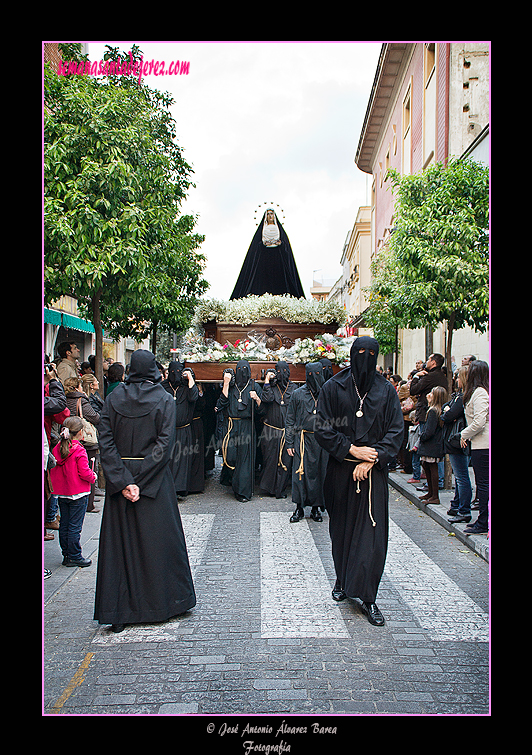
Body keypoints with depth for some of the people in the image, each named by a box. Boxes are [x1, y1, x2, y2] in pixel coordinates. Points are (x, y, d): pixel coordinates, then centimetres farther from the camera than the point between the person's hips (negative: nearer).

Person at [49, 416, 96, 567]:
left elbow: (52, 471, 9)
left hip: (62, 494, 7)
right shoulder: (79, 450, -17)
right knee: (75, 526, 0)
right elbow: (84, 473, -19)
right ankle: (74, 557, 6)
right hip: (78, 494, -7)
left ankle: (66, 555, 21)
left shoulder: (56, 449, 3)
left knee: (64, 525, 13)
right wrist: (93, 477, 1)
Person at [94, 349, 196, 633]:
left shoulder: (113, 398, 0)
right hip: (155, 479, -2)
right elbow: (165, 443, -15)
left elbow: (105, 442, -8)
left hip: (119, 477, 2)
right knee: (159, 537, 9)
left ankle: (119, 610, 13)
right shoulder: (164, 400, -5)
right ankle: (161, 601, 21)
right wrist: (141, 481, -15)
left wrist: (122, 481, -12)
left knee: (119, 540, 8)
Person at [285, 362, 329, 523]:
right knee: (300, 472, -2)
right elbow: (290, 420, 6)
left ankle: (315, 508, 16)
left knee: (320, 473, 4)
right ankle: (299, 508, 9)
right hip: (302, 439, -1)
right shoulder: (298, 394, 4)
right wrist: (290, 443, 2)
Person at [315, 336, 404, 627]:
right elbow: (323, 429, -3)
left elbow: (396, 431, -1)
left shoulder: (386, 390, 1)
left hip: (373, 471, 0)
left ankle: (365, 595, 6)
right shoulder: (333, 388, -2)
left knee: (372, 532, -3)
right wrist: (351, 449, -12)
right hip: (340, 469, 0)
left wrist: (371, 459, -11)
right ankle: (342, 579, 32)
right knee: (341, 527, 12)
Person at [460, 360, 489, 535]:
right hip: (483, 444, 10)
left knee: (483, 484, -4)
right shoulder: (483, 391, 13)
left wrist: (464, 434, -8)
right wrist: (467, 434, 14)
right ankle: (482, 520, 22)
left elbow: (479, 422, -21)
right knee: (483, 483, 14)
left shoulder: (479, 392, -15)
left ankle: (483, 524, 2)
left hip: (482, 445, -10)